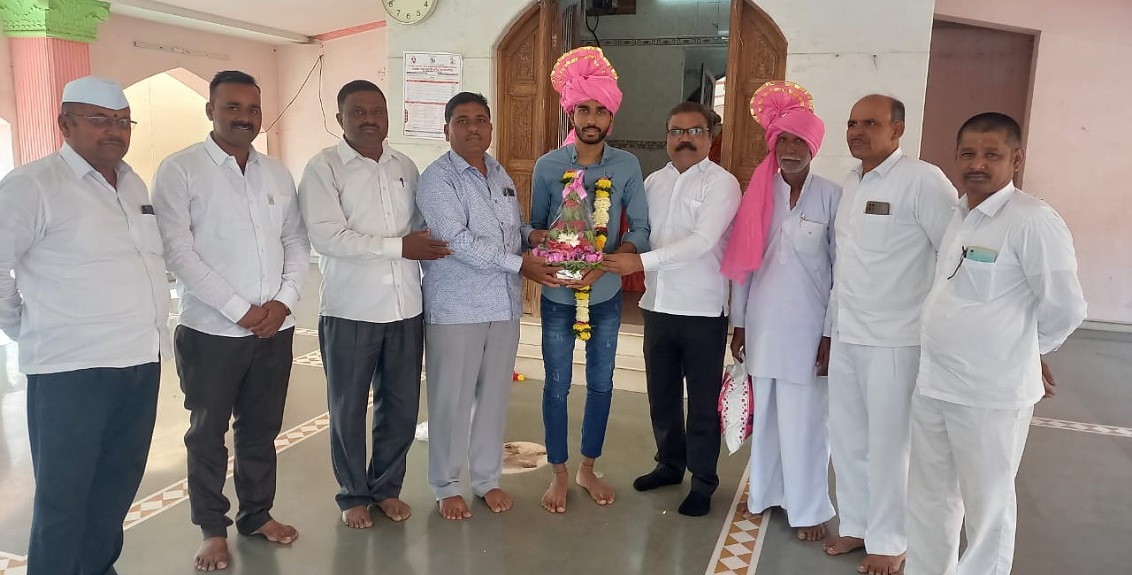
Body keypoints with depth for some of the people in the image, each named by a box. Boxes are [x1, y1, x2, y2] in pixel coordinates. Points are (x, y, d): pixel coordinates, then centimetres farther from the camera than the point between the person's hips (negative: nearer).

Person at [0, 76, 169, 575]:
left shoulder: (133, 184, 12)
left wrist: (148, 333, 15)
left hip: (141, 362, 7)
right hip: (72, 368, -6)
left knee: (119, 482, 17)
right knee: (64, 494, 6)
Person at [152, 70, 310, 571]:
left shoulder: (277, 173, 9)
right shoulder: (179, 170, -6)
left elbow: (297, 242, 9)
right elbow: (178, 251, -13)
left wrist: (284, 300, -6)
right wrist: (239, 310, -15)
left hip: (275, 328, 4)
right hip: (211, 330, -4)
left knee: (261, 428, 15)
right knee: (208, 433, 10)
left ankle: (257, 514, 31)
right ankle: (213, 529, 25)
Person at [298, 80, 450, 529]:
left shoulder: (405, 167, 10)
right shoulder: (323, 168, -6)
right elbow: (327, 237, -18)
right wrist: (399, 246, -18)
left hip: (405, 309, 4)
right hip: (349, 311, -4)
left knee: (401, 406, 12)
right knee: (348, 409, 10)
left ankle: (387, 487, 32)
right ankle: (353, 495, 29)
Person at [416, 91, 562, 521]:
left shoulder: (501, 176, 13)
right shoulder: (438, 178, -9)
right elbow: (457, 240, -19)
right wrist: (519, 264, -20)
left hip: (504, 304, 6)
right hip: (456, 307, -6)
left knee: (495, 395, 13)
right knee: (452, 399, 4)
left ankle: (487, 478, 29)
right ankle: (446, 486, 21)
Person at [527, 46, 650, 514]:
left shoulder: (627, 166, -7)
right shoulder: (548, 166, -7)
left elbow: (640, 230, -8)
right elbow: (533, 227, 1)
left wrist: (604, 265, -22)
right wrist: (539, 239, -22)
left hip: (606, 295, 1)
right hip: (557, 295, -1)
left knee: (601, 383, 12)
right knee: (557, 385, 9)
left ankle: (588, 469, 32)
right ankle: (559, 473, 27)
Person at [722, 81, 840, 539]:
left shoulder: (831, 197, -7)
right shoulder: (758, 192, 3)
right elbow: (742, 262, 6)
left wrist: (832, 334, -6)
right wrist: (738, 323, 6)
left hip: (808, 326, -3)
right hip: (762, 323, 3)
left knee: (804, 420, 5)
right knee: (763, 413, 14)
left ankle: (809, 508, 22)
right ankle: (765, 492, 32)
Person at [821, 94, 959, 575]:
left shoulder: (923, 180, -13)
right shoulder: (851, 182, 10)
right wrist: (831, 325, 15)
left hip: (894, 340, -7)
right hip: (845, 336, 7)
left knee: (888, 445, 5)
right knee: (846, 438, 15)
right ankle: (855, 525, 33)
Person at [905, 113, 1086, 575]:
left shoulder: (1033, 221, -16)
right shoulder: (954, 214, 7)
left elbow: (1065, 308, -12)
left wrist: (1026, 351, 2)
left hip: (991, 393, -7)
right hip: (931, 382, 7)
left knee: (987, 507, 10)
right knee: (928, 497, 19)